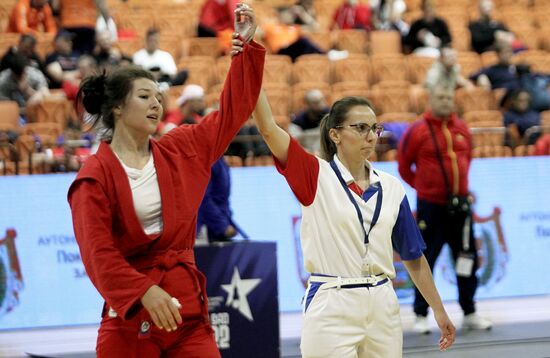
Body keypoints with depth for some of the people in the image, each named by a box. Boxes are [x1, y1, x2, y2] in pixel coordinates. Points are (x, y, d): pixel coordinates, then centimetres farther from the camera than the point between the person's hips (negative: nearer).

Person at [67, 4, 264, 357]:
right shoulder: (95, 175, -6)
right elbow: (98, 252, -14)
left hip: (188, 308, 4)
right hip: (130, 316, -4)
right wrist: (144, 292, -25)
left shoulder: (182, 150, 10)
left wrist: (247, 46, 11)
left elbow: (232, 110, 15)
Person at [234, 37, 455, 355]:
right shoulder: (316, 176, -2)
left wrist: (440, 312, 14)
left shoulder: (391, 187, 9)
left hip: (382, 307, 4)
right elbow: (268, 127, -15)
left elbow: (414, 257, 15)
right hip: (331, 308, -4)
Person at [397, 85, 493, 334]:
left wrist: (459, 182, 14)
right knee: (425, 261, 0)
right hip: (430, 206, -4)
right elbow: (404, 166, 1)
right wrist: (422, 185, 5)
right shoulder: (418, 131, -8)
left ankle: (470, 313, 19)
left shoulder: (462, 129, 5)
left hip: (459, 204, 5)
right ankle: (421, 316, 9)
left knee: (467, 259, 8)